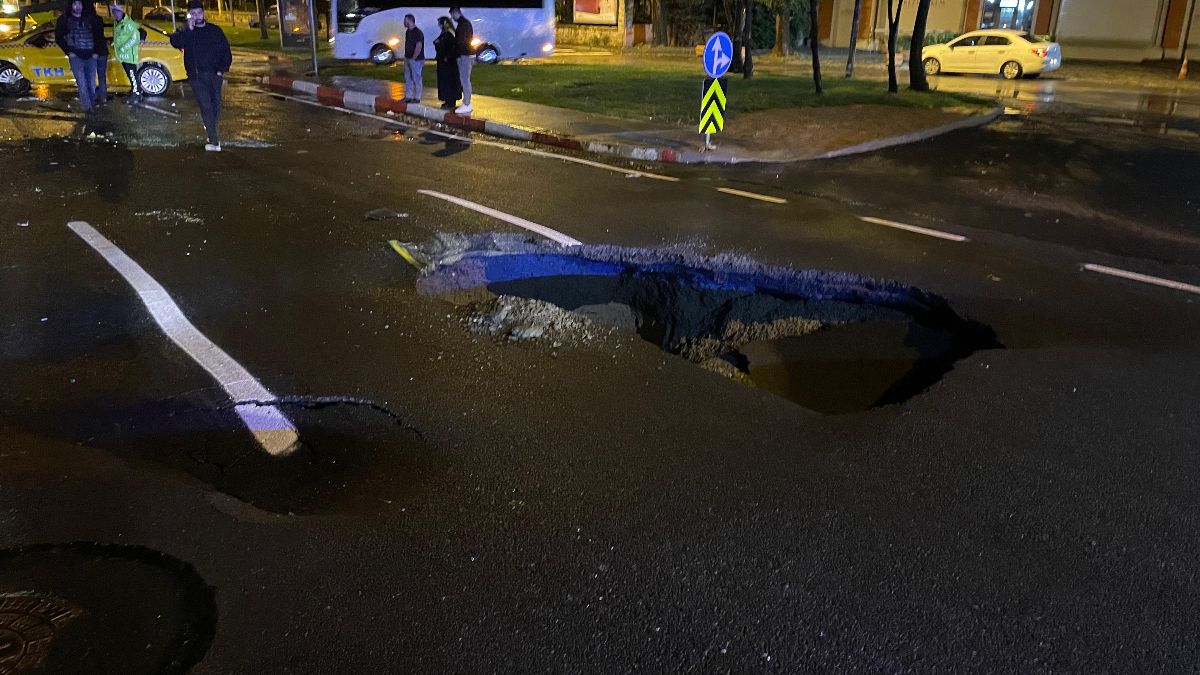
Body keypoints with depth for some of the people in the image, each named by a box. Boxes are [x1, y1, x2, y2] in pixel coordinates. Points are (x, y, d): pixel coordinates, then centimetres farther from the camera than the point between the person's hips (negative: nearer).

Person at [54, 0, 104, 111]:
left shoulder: (90, 18, 9)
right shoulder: (64, 19, 2)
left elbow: (98, 35, 18)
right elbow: (58, 37, 5)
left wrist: (96, 52, 9)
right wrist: (68, 52, -3)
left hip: (90, 56, 2)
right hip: (76, 56, -2)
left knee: (92, 83, 5)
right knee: (82, 83, -9)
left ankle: (92, 102, 24)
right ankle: (87, 107, -6)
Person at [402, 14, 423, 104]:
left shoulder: (418, 33, -15)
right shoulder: (408, 31, 12)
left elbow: (419, 47, -20)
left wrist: (413, 58, -18)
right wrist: (406, 57, 11)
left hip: (416, 59, -9)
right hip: (408, 59, 9)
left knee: (416, 79, -3)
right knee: (408, 78, 11)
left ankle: (417, 98, 2)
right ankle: (408, 97, 18)